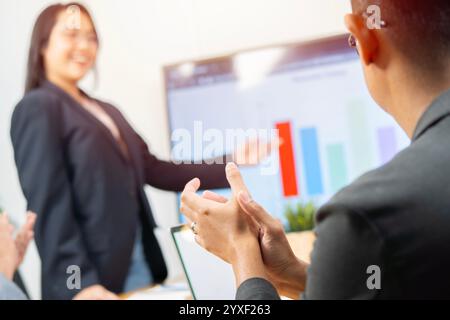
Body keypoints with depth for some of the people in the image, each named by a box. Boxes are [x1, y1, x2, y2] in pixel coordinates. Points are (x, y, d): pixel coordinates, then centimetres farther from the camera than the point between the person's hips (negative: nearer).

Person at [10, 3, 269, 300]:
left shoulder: (108, 112, 17)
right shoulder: (38, 108, -7)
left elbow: (155, 170, 13)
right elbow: (49, 207, -15)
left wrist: (230, 165, 8)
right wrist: (79, 285, -22)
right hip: (91, 279, -7)